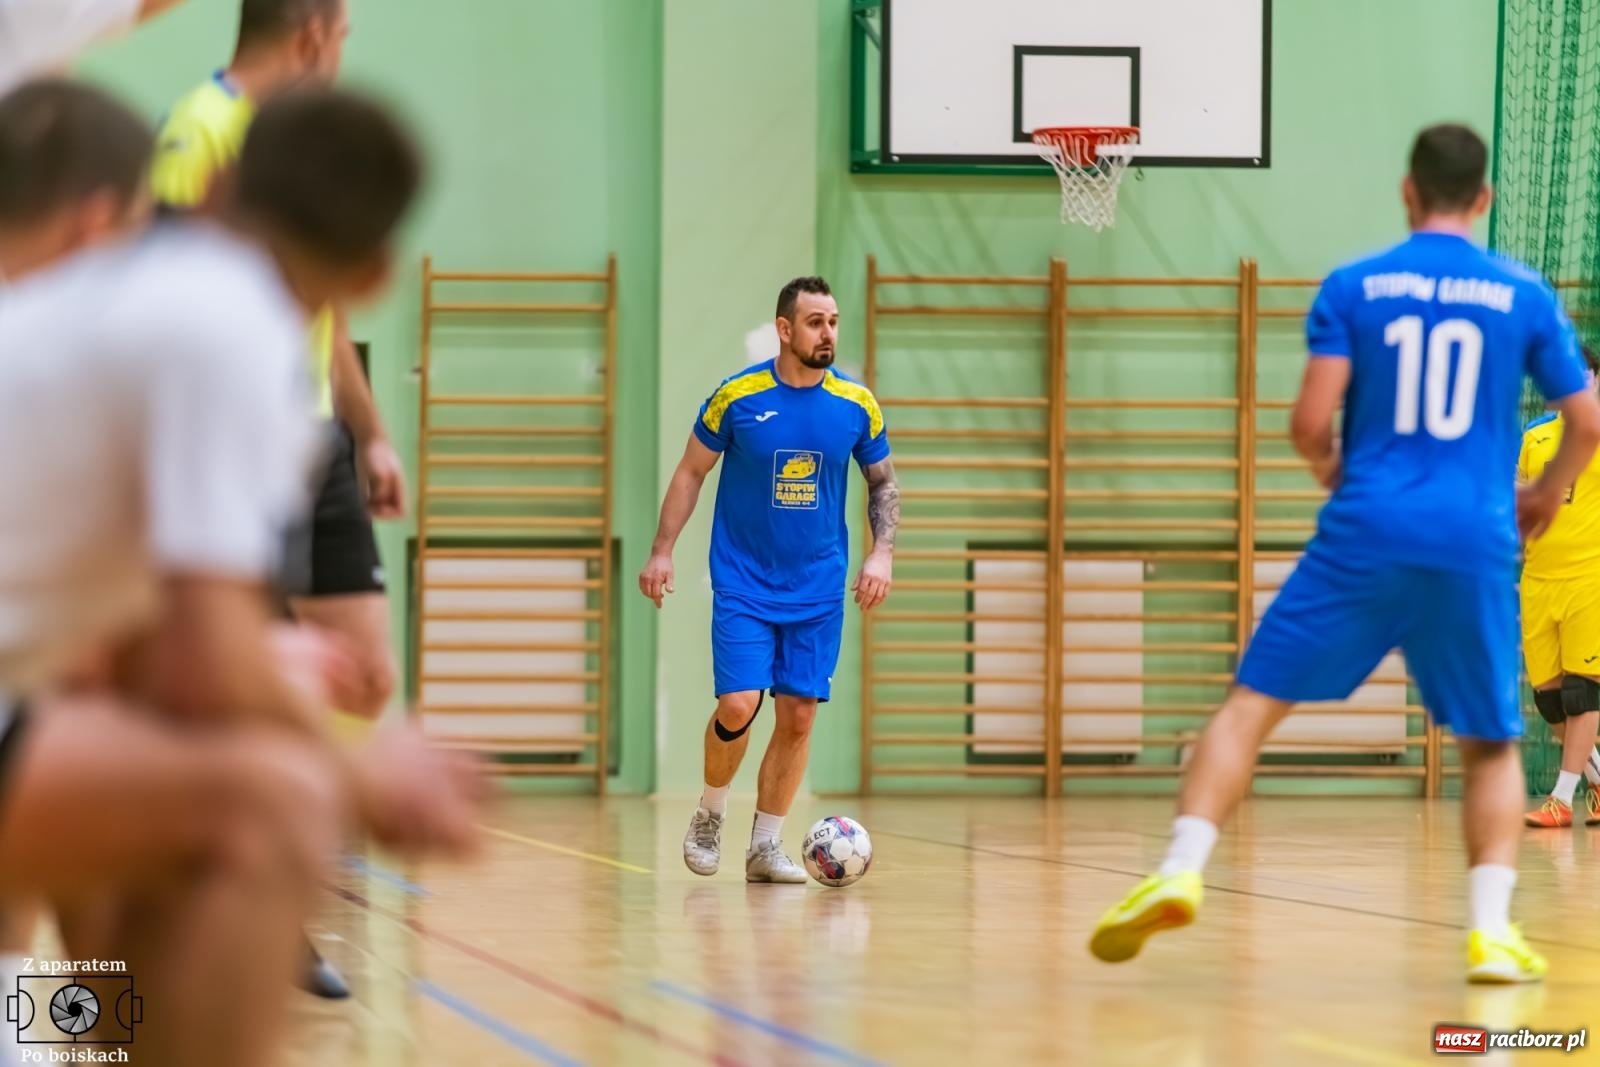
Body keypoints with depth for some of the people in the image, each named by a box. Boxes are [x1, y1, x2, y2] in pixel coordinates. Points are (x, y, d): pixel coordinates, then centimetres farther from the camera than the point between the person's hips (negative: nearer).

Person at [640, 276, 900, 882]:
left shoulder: (856, 404, -2)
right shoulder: (737, 396, -8)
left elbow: (883, 482, 10)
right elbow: (691, 472, 3)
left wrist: (882, 552, -5)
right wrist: (662, 552, -1)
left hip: (818, 590, 3)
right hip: (743, 584, -3)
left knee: (798, 715, 1)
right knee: (738, 705, -13)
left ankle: (765, 846, 13)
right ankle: (710, 814, 14)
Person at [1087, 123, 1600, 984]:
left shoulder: (1355, 287, 2)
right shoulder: (1524, 296, 6)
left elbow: (1310, 420, -5)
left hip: (1365, 534, -1)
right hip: (1475, 546, 1)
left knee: (1252, 701, 6)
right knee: (1491, 744, 16)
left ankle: (1180, 872, -10)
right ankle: (1491, 930, 1)